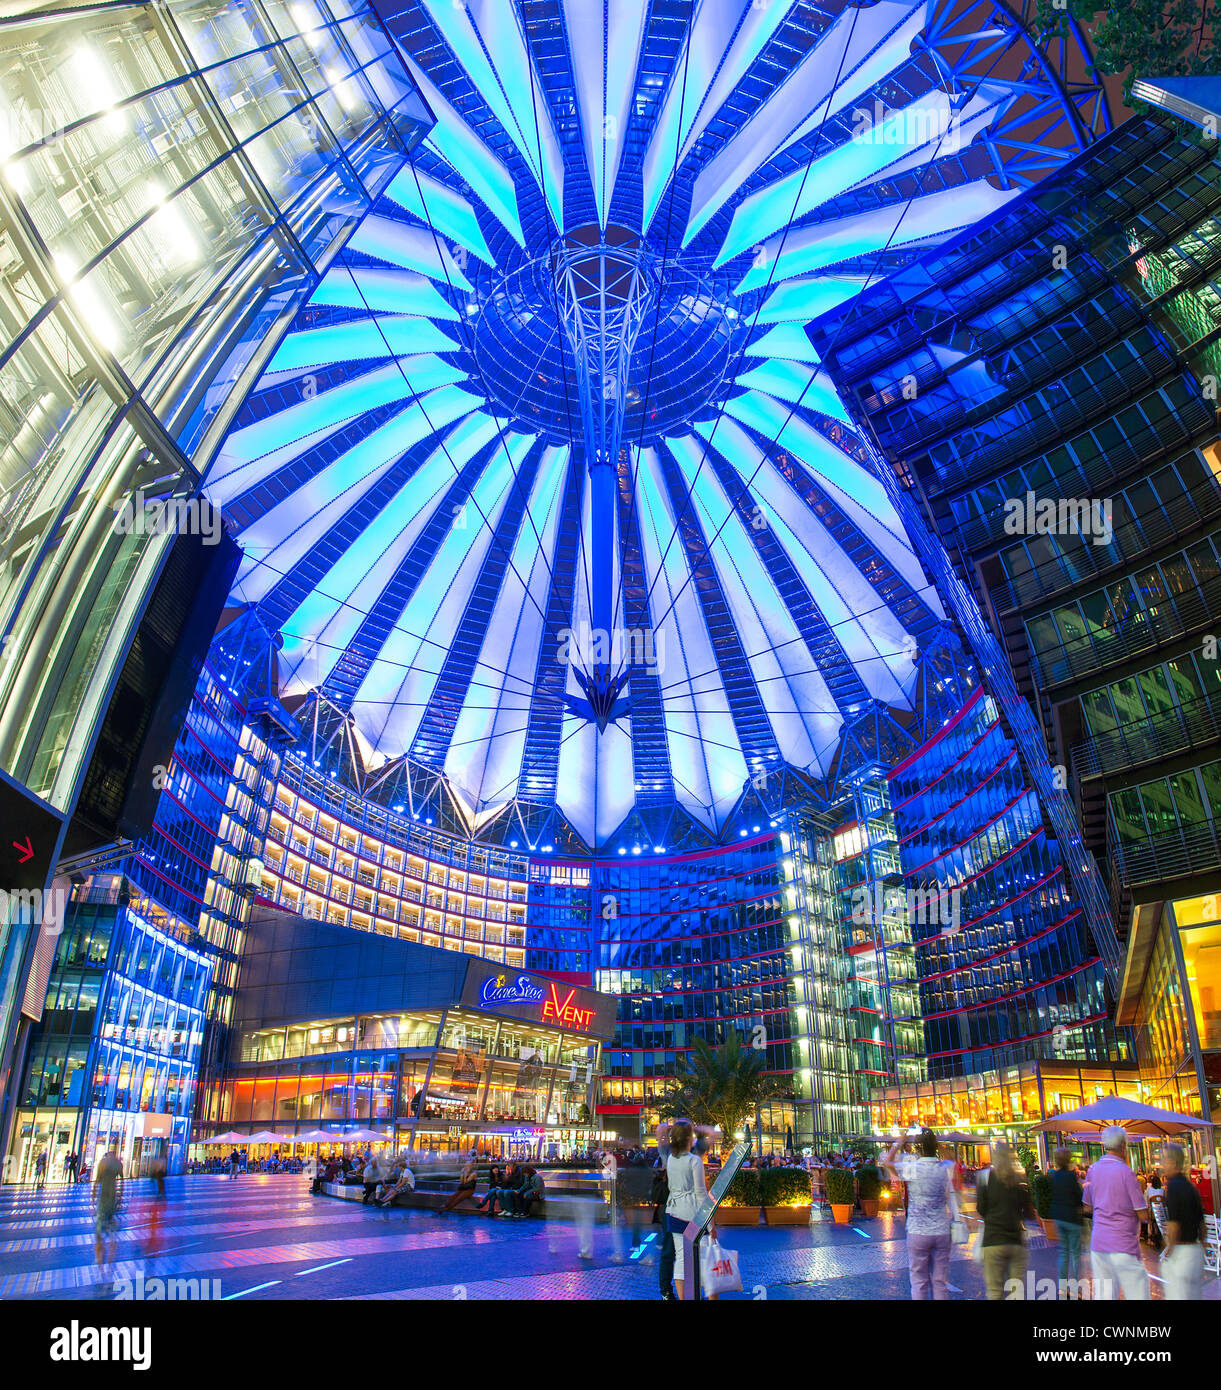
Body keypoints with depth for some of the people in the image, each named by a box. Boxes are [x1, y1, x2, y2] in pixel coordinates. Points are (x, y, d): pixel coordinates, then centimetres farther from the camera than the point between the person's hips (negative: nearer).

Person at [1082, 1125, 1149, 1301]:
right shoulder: (1125, 1172, -12)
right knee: (1137, 1294, 2)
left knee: (1102, 1294, 10)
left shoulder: (1093, 1169, 8)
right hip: (1122, 1245, -6)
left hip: (1097, 1242, 6)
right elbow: (1143, 1215, -10)